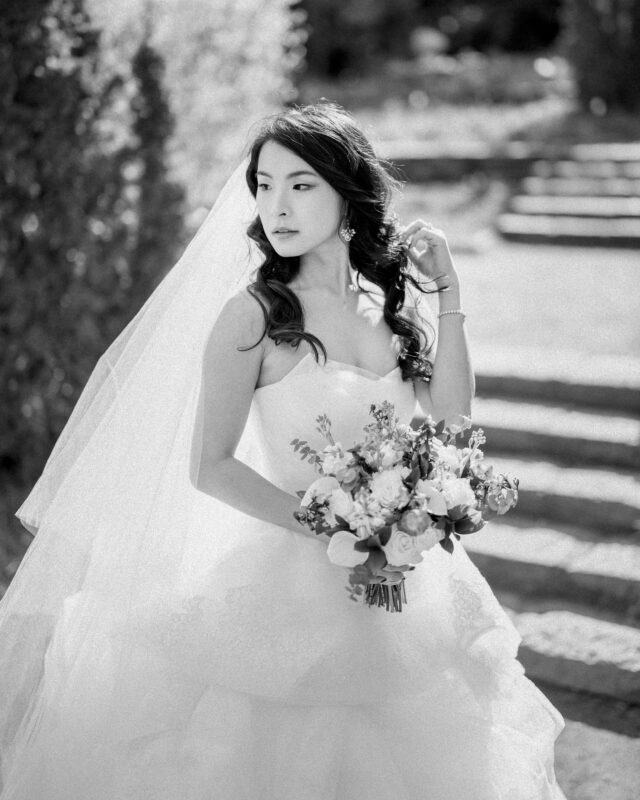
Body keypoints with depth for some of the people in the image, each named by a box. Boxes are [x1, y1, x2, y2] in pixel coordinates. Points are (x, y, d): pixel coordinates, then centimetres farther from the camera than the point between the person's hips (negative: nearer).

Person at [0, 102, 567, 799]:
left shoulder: (391, 300, 1)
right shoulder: (253, 316, -12)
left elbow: (450, 424, -5)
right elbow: (209, 467, -12)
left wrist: (448, 300, -9)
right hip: (294, 582, -5)